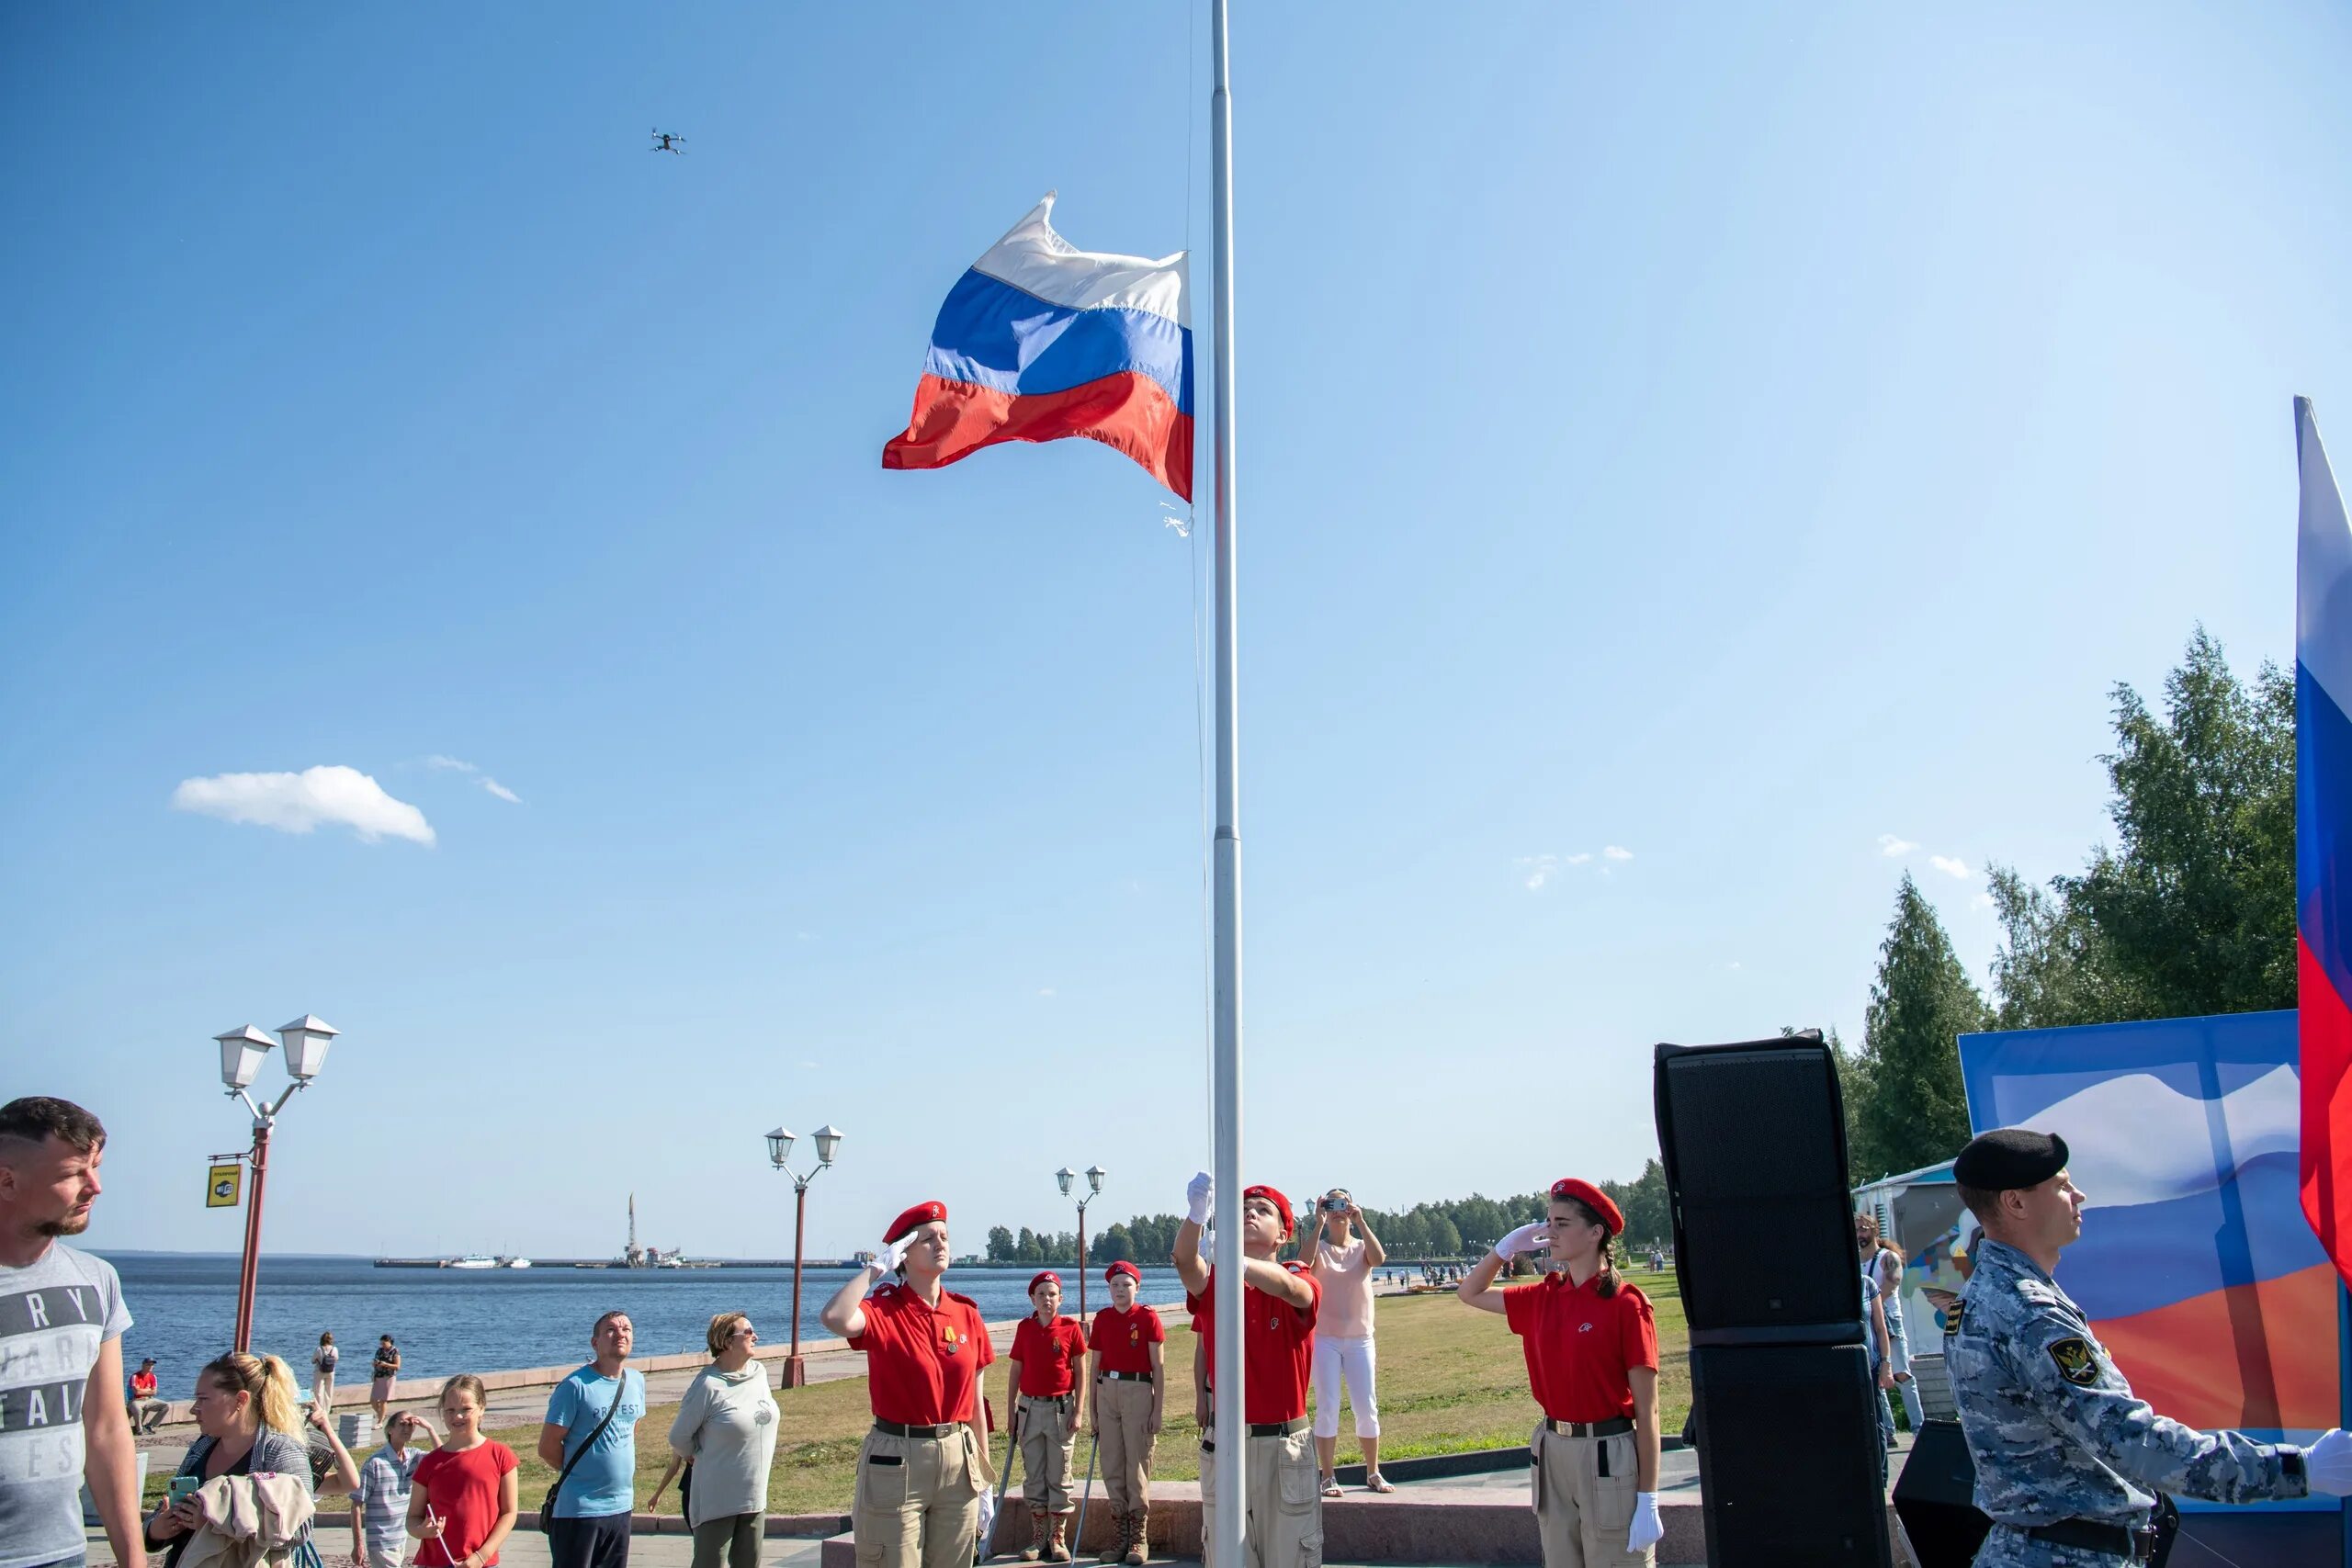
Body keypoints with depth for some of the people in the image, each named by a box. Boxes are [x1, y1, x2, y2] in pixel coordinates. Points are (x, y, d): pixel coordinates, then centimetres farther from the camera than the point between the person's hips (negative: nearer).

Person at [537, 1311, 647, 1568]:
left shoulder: (636, 1381, 6)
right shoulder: (576, 1386, -14)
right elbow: (547, 1448, -11)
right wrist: (577, 1472, 1)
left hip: (621, 1506, 6)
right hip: (579, 1509, -6)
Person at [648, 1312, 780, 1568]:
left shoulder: (759, 1373, 2)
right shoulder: (708, 1385, -18)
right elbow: (679, 1437, -10)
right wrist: (701, 1459, 7)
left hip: (755, 1496, 7)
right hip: (717, 1498, -6)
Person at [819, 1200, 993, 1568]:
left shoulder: (966, 1313, 5)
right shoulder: (884, 1310, -7)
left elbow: (975, 1403, 10)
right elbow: (835, 1318, -31)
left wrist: (984, 1479, 12)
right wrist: (876, 1267, -18)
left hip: (958, 1459, 4)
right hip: (895, 1459, -4)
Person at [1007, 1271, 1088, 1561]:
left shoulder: (1071, 1328, -5)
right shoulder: (1025, 1328, 2)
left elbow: (1080, 1372, -1)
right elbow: (1016, 1370, 7)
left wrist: (1077, 1412, -5)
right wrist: (1012, 1409, 5)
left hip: (1060, 1408, -2)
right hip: (1030, 1407, 3)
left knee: (1059, 1475, 4)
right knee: (1033, 1475, 8)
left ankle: (1057, 1539, 12)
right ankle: (1038, 1538, 16)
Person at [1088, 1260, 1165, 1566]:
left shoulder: (1148, 1318, -3)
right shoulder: (1102, 1319, 8)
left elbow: (1159, 1367, -2)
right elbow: (1096, 1366, 13)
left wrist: (1157, 1410, -6)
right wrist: (1092, 1410, 11)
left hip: (1138, 1391, -4)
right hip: (1107, 1391, 4)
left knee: (1137, 1463, -2)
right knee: (1111, 1464, 6)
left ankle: (1139, 1536, 6)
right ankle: (1119, 1532, 16)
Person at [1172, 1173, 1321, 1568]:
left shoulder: (1298, 1280, -3)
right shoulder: (1213, 1284, 3)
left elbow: (1287, 1286, -28)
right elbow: (1185, 1262, -20)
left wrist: (1236, 1262, -50)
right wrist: (1196, 1215, -41)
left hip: (1285, 1445, -2)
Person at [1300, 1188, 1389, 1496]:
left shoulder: (1362, 1247, 4)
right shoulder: (1318, 1248, 0)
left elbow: (1379, 1258, -20)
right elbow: (1303, 1263, -23)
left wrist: (1361, 1221, -23)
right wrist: (1319, 1225, -25)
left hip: (1360, 1339, 2)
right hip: (1324, 1339, -2)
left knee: (1367, 1408, 6)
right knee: (1327, 1408, -2)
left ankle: (1373, 1474, 18)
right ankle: (1329, 1478, 4)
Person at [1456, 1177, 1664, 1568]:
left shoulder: (1626, 1304, -12)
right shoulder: (1543, 1298, 6)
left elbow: (1647, 1410, -11)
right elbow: (1470, 1293, 21)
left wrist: (1648, 1501, -13)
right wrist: (1507, 1246, 6)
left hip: (1609, 1456, -6)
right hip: (1552, 1451, 6)